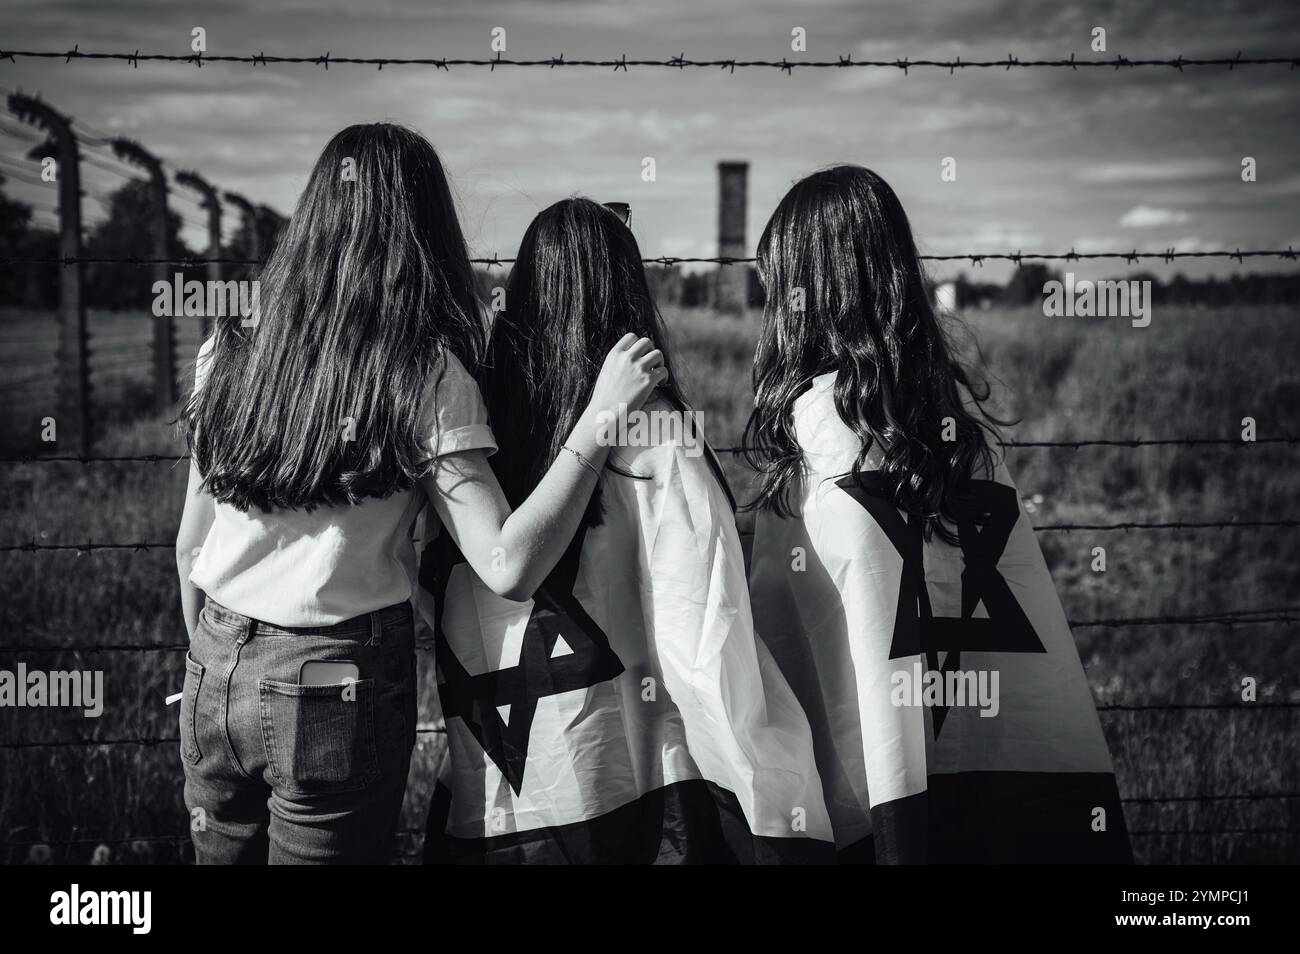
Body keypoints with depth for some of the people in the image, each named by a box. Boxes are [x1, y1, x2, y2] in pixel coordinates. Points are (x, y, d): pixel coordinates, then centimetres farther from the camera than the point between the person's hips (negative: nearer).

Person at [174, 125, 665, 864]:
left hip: (216, 677, 4)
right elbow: (508, 568, -20)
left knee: (223, 849, 22)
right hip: (338, 688, -4)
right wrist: (598, 418, -18)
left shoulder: (229, 352, -2)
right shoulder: (424, 375, -14)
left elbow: (192, 545, 7)